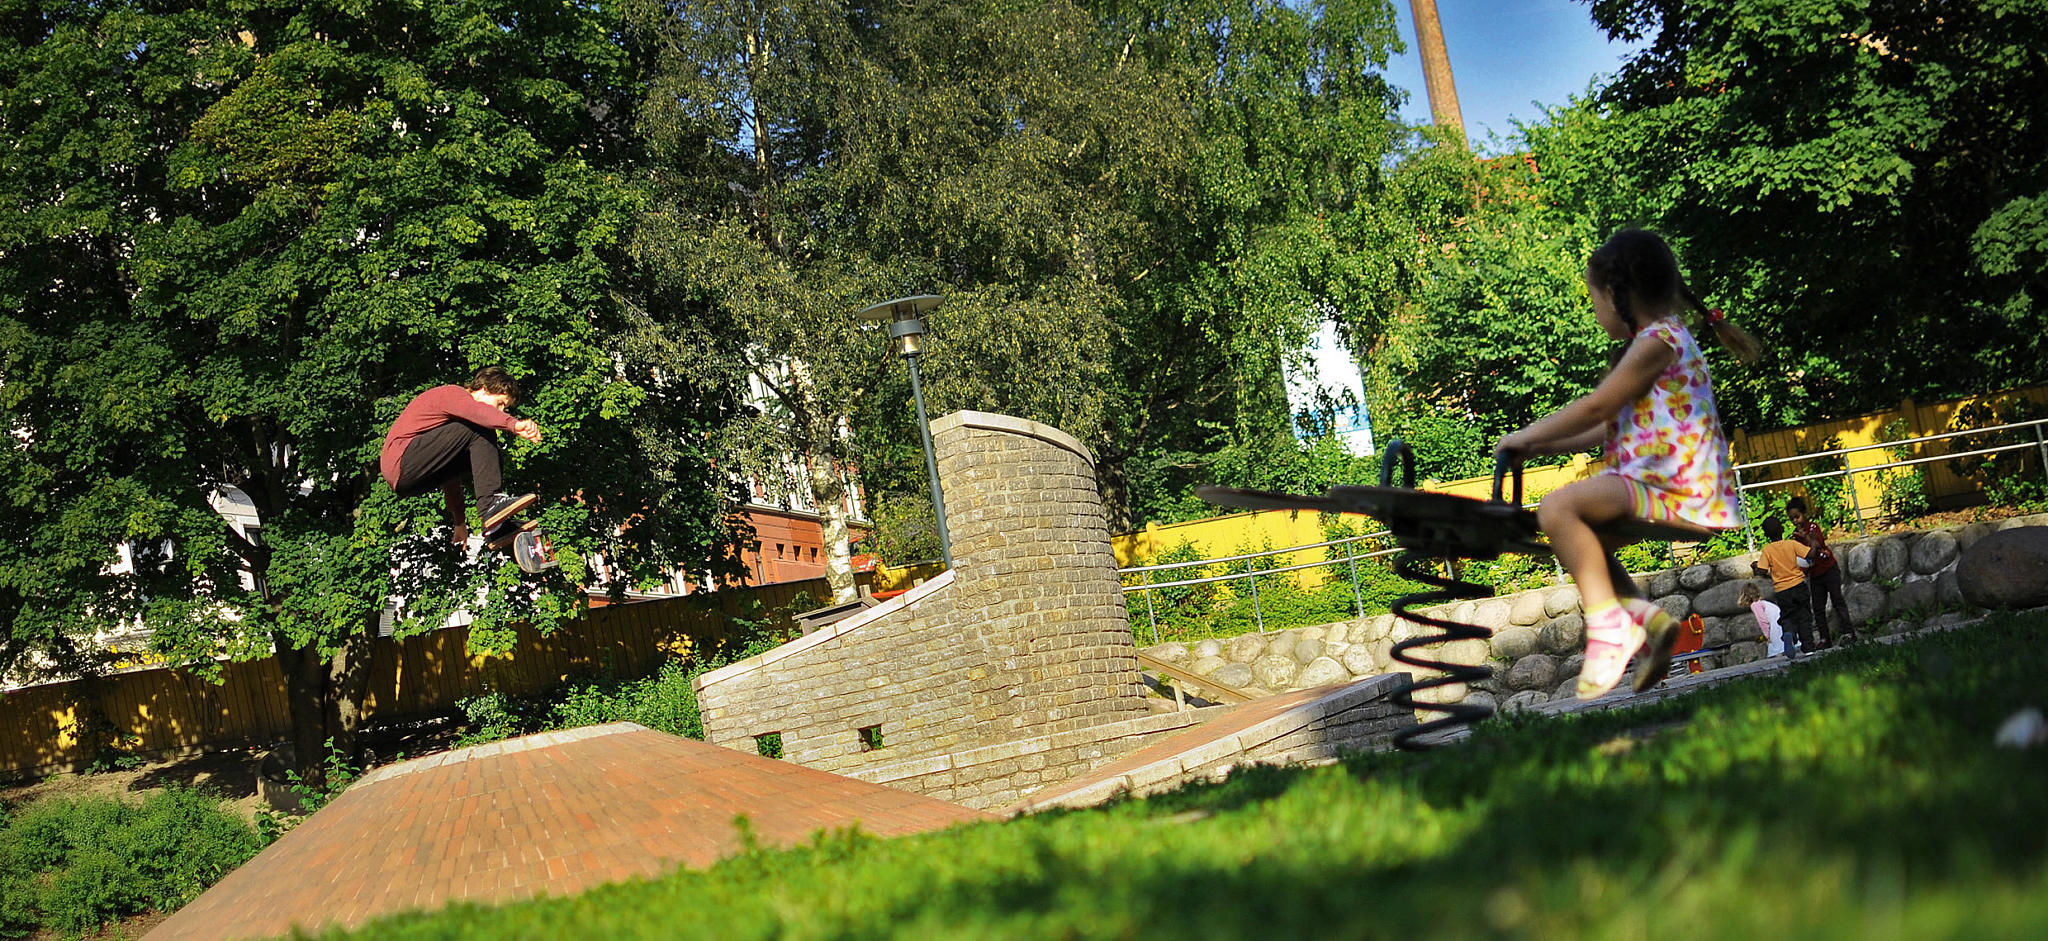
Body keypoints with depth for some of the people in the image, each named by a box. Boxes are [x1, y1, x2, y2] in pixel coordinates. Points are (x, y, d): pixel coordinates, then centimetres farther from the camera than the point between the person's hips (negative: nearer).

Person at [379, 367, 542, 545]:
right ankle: (490, 506, -25)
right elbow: (476, 410, -30)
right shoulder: (453, 393, -4)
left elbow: (451, 465, 31)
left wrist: (459, 522, 32)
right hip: (401, 463, -10)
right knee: (480, 431, -18)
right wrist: (514, 424, -49)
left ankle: (497, 526, -2)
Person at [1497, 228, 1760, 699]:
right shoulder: (1659, 339, 21)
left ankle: (1609, 625, -25)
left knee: (1558, 508, -27)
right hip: (1656, 484, 11)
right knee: (1580, 536, 23)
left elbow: (1594, 409, -15)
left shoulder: (1657, 340, -12)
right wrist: (1543, 445, 20)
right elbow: (1610, 427, 23)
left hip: (1680, 491, -11)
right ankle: (1646, 617, 9)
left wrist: (1526, 436, -5)